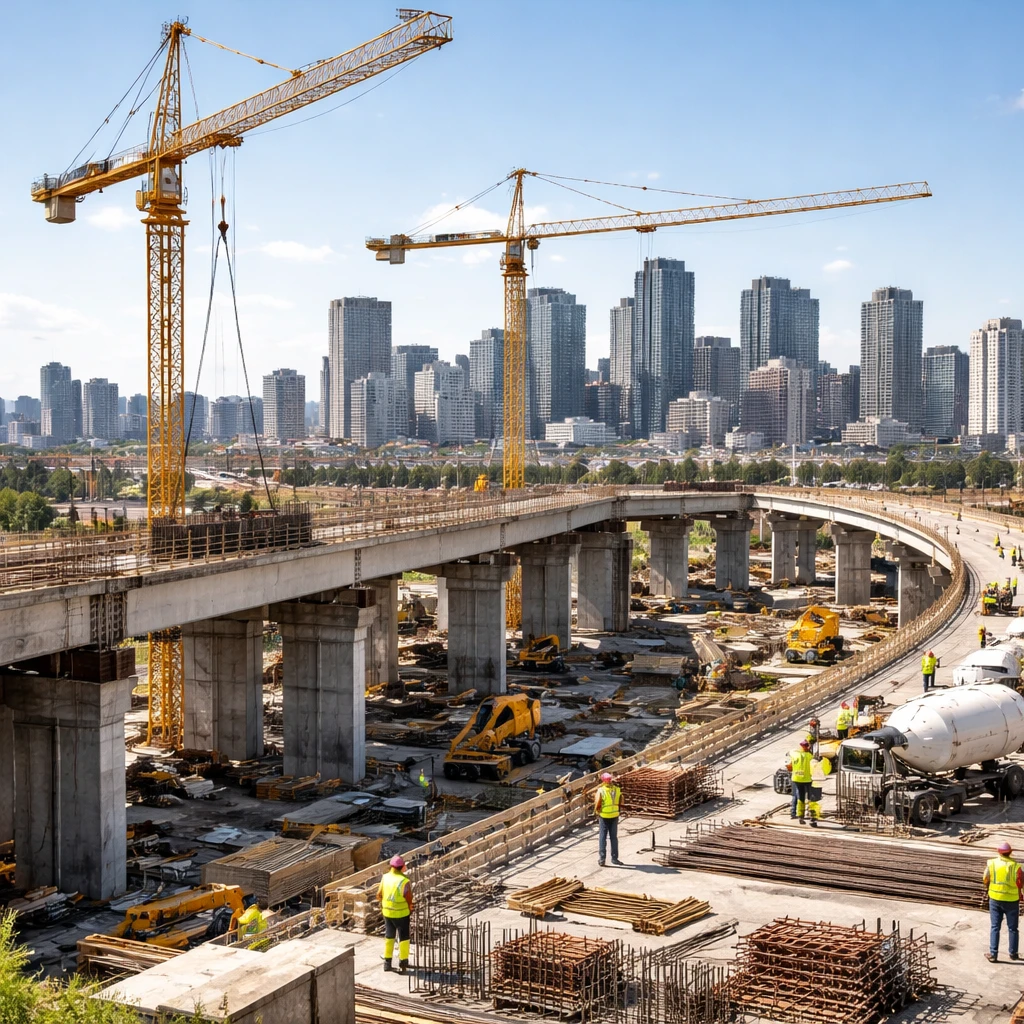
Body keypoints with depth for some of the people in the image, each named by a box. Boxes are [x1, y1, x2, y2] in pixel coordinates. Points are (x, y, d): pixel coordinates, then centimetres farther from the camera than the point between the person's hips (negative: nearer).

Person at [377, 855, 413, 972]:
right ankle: (403, 963, 15)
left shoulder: (385, 877, -8)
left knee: (389, 936, 19)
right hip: (401, 913, -4)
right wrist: (410, 909, 3)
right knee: (403, 937, 12)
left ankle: (387, 963, 21)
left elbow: (379, 895, 0)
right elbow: (409, 899, -17)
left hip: (387, 912, 4)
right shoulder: (405, 881, -22)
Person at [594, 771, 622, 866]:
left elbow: (597, 804, -15)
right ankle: (614, 858, 13)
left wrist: (596, 810, 5)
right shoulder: (617, 790, -3)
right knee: (614, 837, 12)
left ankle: (601, 858, 1)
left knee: (602, 837, 5)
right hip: (615, 815, 3)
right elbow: (621, 802, 6)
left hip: (604, 816, -3)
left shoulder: (601, 790, -13)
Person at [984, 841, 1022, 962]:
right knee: (1012, 928, 15)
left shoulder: (991, 863, -9)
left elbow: (985, 880, 2)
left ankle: (993, 954, 7)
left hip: (995, 899, 1)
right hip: (1011, 901, -1)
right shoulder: (1015, 866, -17)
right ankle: (1013, 953, 24)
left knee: (995, 927, 9)